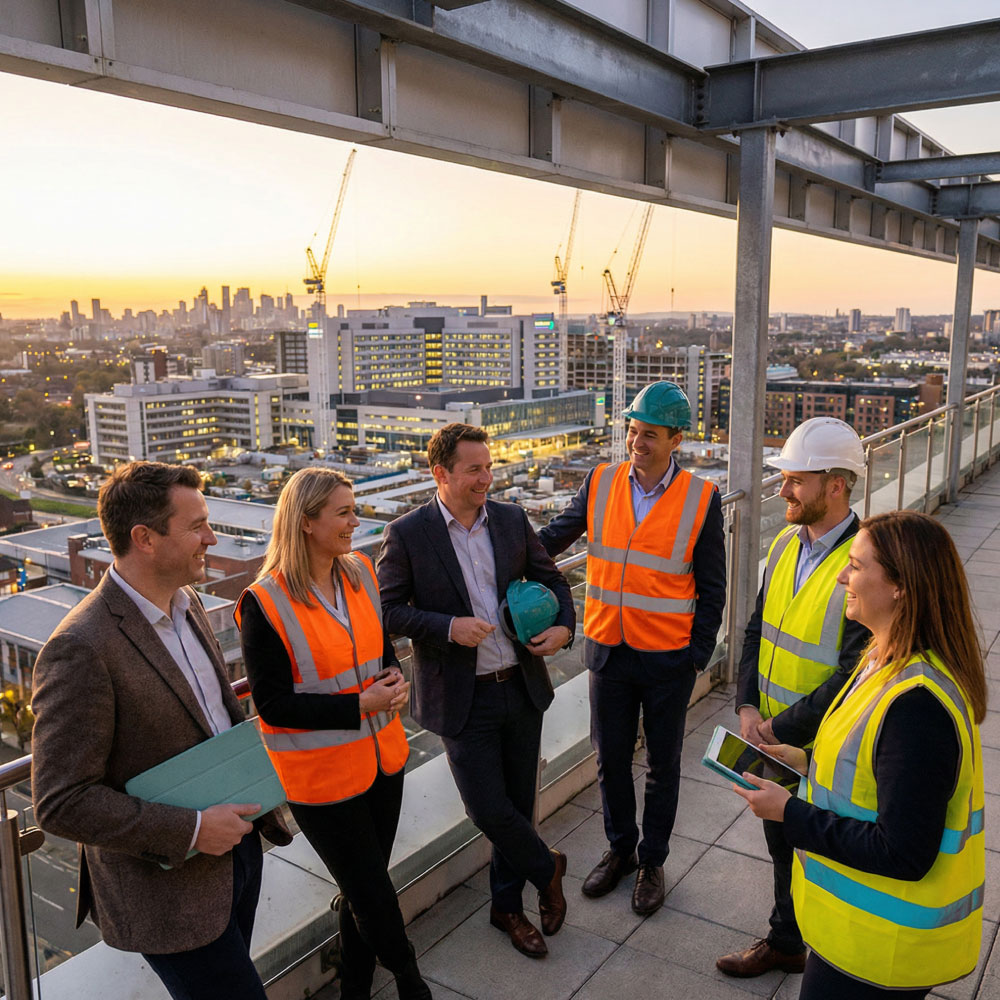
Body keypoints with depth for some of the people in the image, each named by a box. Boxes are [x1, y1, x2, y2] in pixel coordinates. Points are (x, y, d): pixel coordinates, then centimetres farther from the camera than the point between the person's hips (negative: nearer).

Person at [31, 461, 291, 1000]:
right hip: (170, 891, -8)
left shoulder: (186, 604, 1)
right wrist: (191, 830, -23)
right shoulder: (82, 649, -26)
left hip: (236, 847, 8)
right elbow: (62, 803, -23)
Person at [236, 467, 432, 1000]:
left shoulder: (360, 571, 0)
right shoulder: (264, 604, -19)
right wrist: (358, 704, -23)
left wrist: (394, 679, -9)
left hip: (381, 757, 6)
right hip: (321, 775, -6)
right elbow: (273, 704, -16)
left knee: (363, 889, 20)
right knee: (374, 895, 8)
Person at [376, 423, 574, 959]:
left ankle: (508, 905, 37)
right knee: (488, 808, -2)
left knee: (518, 803, 14)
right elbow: (387, 609, -8)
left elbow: (550, 578, 12)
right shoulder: (407, 533, -10)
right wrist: (447, 627, -21)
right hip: (463, 698, -4)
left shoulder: (512, 519, 1)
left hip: (522, 688, 4)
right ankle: (546, 869, 30)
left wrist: (564, 625, -5)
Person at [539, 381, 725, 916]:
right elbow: (554, 536, 8)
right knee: (610, 760, 16)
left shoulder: (701, 499, -9)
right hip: (608, 652, 3)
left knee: (662, 766, 14)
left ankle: (652, 862, 35)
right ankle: (620, 848, 39)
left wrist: (696, 657, -7)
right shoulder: (600, 483, -2)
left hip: (668, 660, -2)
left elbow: (711, 589, -4)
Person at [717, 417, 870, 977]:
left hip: (823, 748, -7)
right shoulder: (787, 543, 1)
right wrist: (749, 706, -4)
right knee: (783, 846, 24)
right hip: (772, 736, 7)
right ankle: (785, 942, 46)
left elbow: (856, 673, -23)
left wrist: (783, 729, -18)